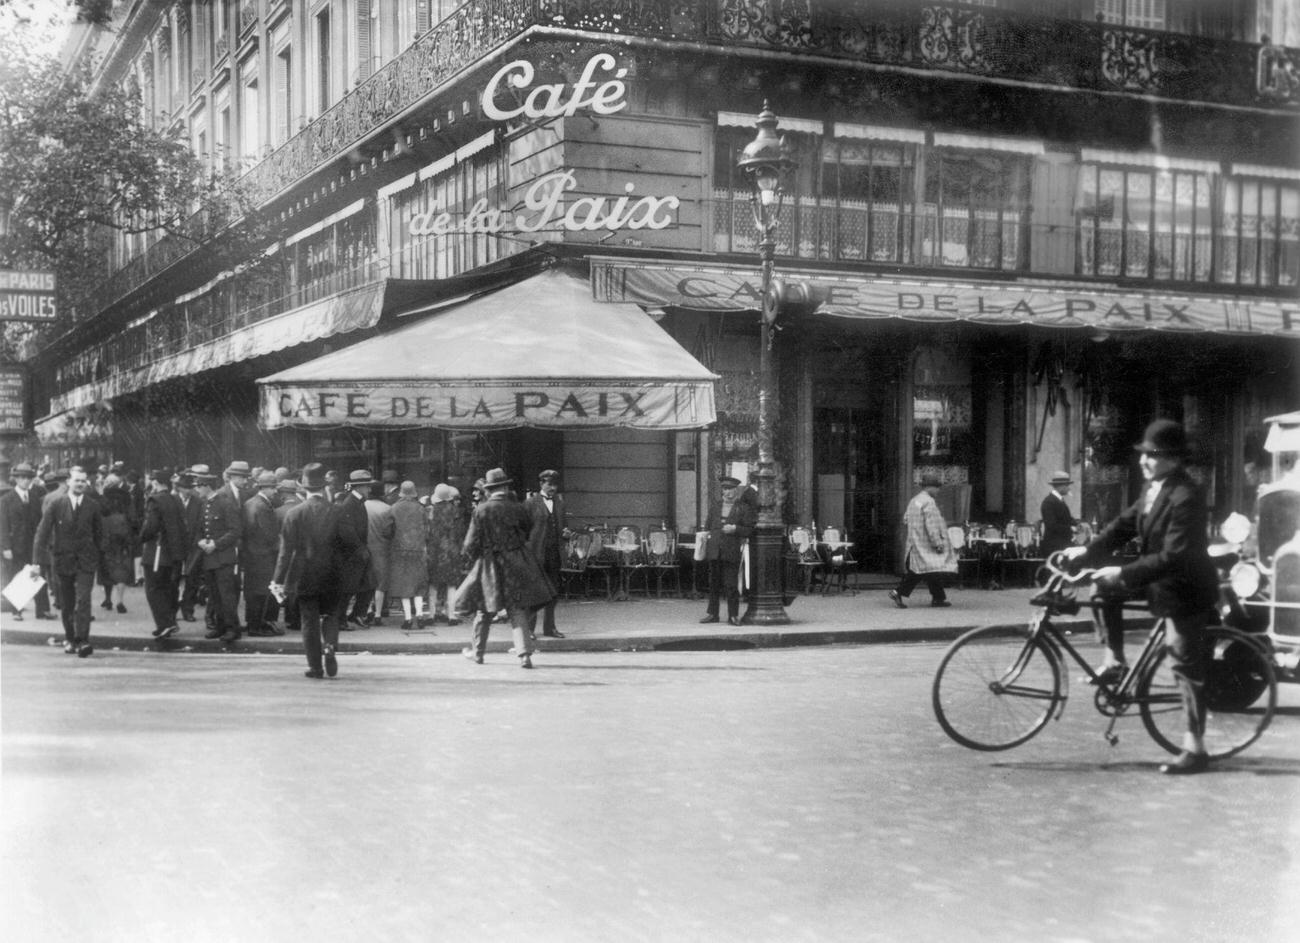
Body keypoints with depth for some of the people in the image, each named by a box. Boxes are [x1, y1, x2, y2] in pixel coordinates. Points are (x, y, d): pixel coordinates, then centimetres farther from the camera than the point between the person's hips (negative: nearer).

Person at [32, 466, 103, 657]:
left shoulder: (93, 506, 1)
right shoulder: (56, 505, -3)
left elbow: (99, 534, 9)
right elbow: (42, 532, -4)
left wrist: (97, 558, 7)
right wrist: (37, 561, -10)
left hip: (86, 561, -1)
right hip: (62, 559, 1)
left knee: (83, 600, -14)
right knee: (66, 604, 10)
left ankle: (82, 641, -15)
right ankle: (69, 639, 27)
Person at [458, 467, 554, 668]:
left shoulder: (481, 510, -9)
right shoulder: (516, 508, -5)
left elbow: (471, 543, -7)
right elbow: (529, 526, 15)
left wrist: (473, 557, 13)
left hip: (491, 566, -1)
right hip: (516, 565, 1)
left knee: (484, 610, 15)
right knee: (518, 610, 2)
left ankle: (478, 652, 28)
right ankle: (524, 654, -7)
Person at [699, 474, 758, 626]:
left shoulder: (743, 508, 4)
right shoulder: (715, 507, 17)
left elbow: (750, 530, 1)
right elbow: (707, 526, 24)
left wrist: (735, 529, -13)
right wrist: (707, 537, 9)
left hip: (732, 551, -4)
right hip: (714, 550, 4)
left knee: (731, 584, -6)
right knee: (714, 584, 8)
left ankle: (733, 616, -1)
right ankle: (712, 613, 16)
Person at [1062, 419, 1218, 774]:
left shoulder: (1186, 497, -27)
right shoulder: (1153, 488, 1)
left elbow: (1173, 557, -31)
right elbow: (1126, 524, 4)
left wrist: (1123, 574, -32)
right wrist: (1088, 551, -9)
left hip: (1183, 589, -9)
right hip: (1158, 580, 9)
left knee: (1186, 667, -3)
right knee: (1105, 587, 1)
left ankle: (1195, 748, 5)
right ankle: (1114, 663, 12)